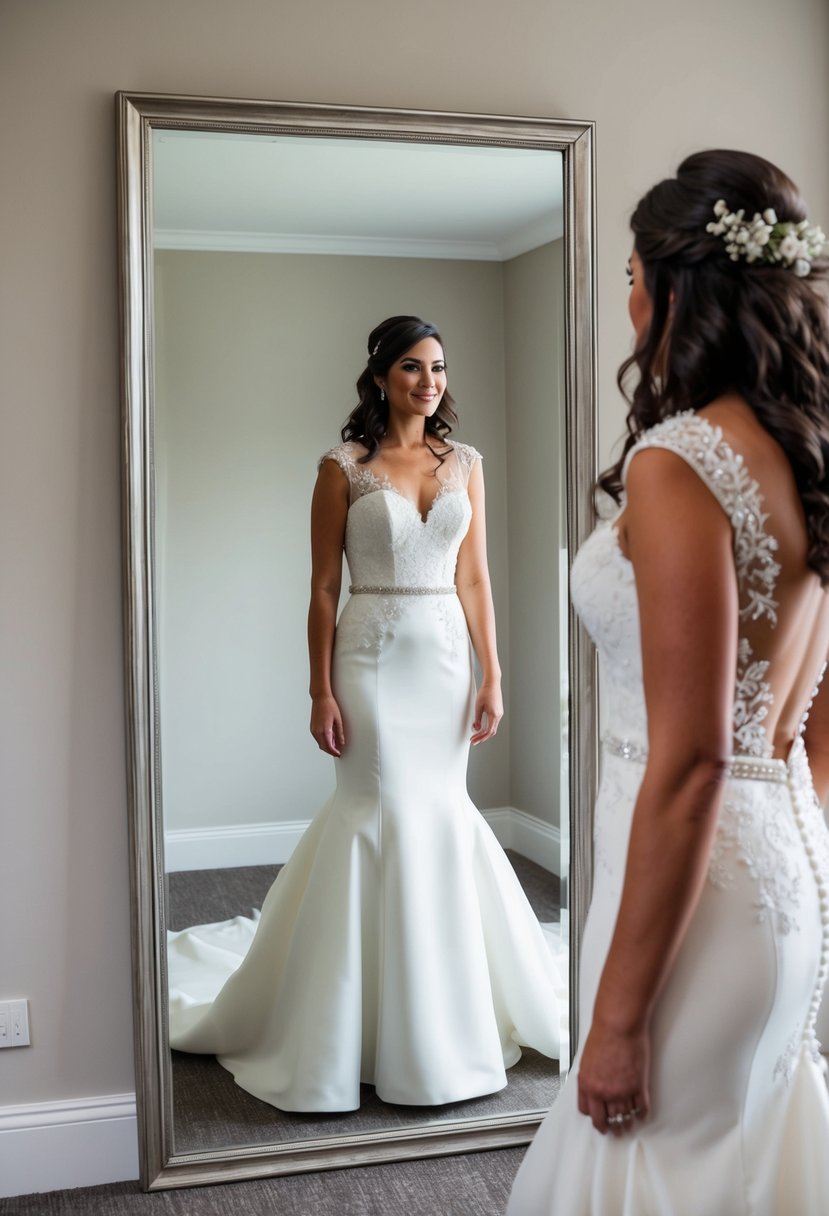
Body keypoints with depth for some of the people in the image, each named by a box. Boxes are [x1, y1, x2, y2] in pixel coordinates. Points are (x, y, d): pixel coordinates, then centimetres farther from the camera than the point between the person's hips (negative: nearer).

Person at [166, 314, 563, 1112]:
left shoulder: (465, 463, 9)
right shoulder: (344, 468, -3)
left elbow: (475, 579, 8)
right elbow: (322, 589, -4)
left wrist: (491, 675, 3)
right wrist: (320, 692, -9)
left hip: (445, 655, 4)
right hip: (374, 655, -4)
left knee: (441, 814, 8)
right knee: (383, 816, -2)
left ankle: (444, 1009, 26)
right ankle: (392, 1026, 14)